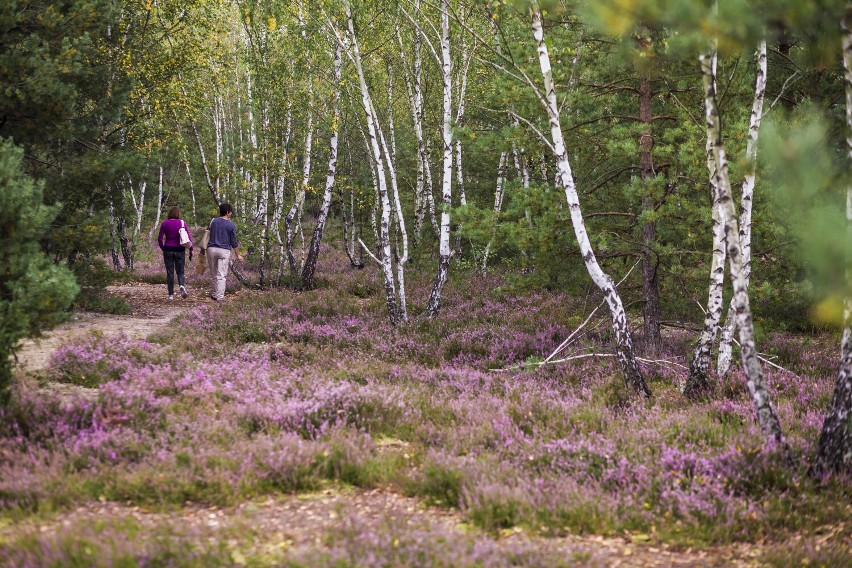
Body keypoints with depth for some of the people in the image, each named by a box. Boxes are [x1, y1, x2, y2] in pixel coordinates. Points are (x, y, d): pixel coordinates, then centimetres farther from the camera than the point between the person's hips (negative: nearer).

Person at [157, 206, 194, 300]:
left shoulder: (165, 223, -2)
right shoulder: (182, 223, -3)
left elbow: (160, 238, -1)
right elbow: (189, 238, -5)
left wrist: (163, 248, 13)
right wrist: (191, 250, 2)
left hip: (168, 250, 0)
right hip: (180, 250, 0)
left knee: (170, 273, 7)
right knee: (180, 271, 9)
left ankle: (171, 294, 6)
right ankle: (182, 285, -20)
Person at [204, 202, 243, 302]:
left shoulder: (213, 222, 5)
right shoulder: (231, 225, -4)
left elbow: (210, 235, 14)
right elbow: (234, 242, -1)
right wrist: (237, 255, 6)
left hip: (211, 249, 3)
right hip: (224, 250, -3)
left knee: (213, 275, 13)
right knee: (221, 275, -2)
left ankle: (214, 294, 21)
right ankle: (220, 297, -7)